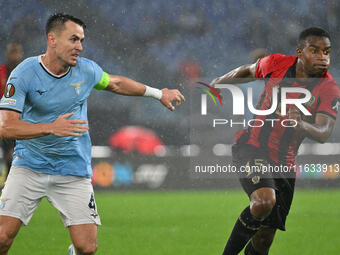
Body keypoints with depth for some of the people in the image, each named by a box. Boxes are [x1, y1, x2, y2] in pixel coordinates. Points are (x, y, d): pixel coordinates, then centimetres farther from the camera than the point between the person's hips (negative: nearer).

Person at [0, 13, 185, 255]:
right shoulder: (24, 74, -14)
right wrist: (51, 128, -35)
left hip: (74, 170, 3)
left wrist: (157, 93, 26)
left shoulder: (86, 70, -2)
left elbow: (115, 83, 21)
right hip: (30, 165, -3)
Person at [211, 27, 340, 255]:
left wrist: (301, 124, -43)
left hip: (284, 164, 2)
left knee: (266, 236, 3)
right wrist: (217, 83, 27)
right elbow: (248, 71, 15)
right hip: (251, 148, -2)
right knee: (265, 201, -30)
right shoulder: (277, 64, -7)